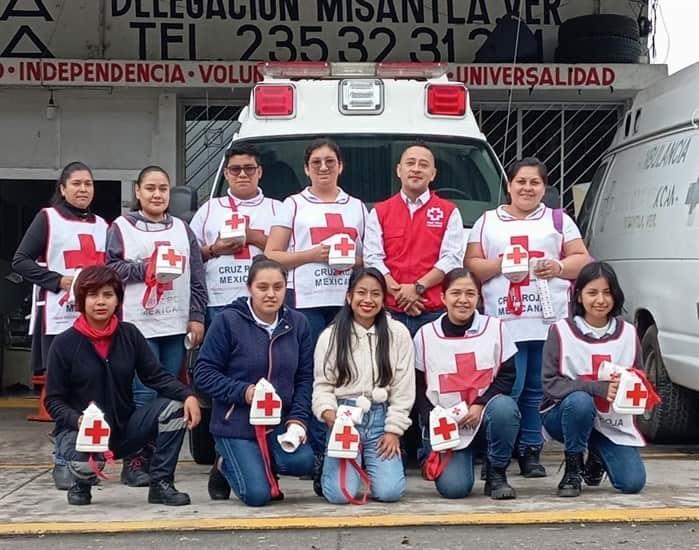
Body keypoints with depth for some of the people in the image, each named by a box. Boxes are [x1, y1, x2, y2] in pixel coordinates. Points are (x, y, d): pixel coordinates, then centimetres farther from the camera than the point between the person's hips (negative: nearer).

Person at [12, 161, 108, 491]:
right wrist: (59, 280, -13)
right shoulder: (47, 219, 2)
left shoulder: (102, 225, 17)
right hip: (58, 320, -4)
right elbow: (20, 261, -4)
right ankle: (64, 463, 2)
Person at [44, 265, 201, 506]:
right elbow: (53, 400, -6)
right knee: (85, 462, -38)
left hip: (124, 427, 4)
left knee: (173, 408, -19)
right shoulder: (64, 344, -8)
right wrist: (78, 420, -27)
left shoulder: (129, 335, 0)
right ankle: (81, 482, 3)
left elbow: (156, 375, -3)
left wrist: (188, 395, -22)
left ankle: (160, 483, -6)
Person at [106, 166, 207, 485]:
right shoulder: (121, 227, 5)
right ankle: (135, 462, 0)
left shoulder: (182, 229, 15)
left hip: (176, 326, 4)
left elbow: (197, 278, 12)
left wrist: (197, 317, 4)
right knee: (144, 395, -8)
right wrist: (144, 268, -10)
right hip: (138, 325, -4)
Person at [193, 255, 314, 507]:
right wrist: (243, 391, -22)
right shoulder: (227, 321, -11)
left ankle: (261, 465, 10)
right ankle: (227, 464, 22)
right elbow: (203, 373, -10)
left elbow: (304, 378, 4)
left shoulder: (298, 323, 0)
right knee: (257, 494, -14)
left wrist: (298, 418, -9)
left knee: (302, 462, -25)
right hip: (236, 423, -3)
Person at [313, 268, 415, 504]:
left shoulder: (398, 333, 2)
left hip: (380, 417, 1)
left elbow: (403, 389, 2)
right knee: (341, 493, -18)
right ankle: (332, 468, 19)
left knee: (389, 491, -15)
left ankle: (370, 465, 20)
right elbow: (322, 385, 1)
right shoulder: (330, 335, 2)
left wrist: (393, 430, -4)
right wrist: (329, 413, -19)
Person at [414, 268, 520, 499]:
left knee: (503, 407, -36)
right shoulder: (425, 335, 1)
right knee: (453, 487, -20)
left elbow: (507, 375, -1)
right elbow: (418, 387, 3)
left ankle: (496, 475, -12)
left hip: (485, 414, 1)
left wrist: (480, 405, -15)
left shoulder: (495, 328, 1)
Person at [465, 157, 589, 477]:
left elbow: (582, 259, 14)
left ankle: (530, 451, 10)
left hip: (550, 322, 1)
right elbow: (471, 265, 10)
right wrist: (498, 265, -8)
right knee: (507, 390, -10)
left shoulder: (559, 220, 17)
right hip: (504, 323, -1)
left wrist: (559, 267, -6)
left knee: (537, 390, 0)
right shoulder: (487, 222, 16)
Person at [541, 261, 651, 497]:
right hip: (564, 414, -3)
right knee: (580, 400, -37)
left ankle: (597, 456, 23)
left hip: (613, 421, 3)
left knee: (633, 483, -13)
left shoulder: (628, 334, 1)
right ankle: (572, 469, -12)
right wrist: (599, 388, -28)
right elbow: (551, 383, -16)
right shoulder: (561, 331, -9)